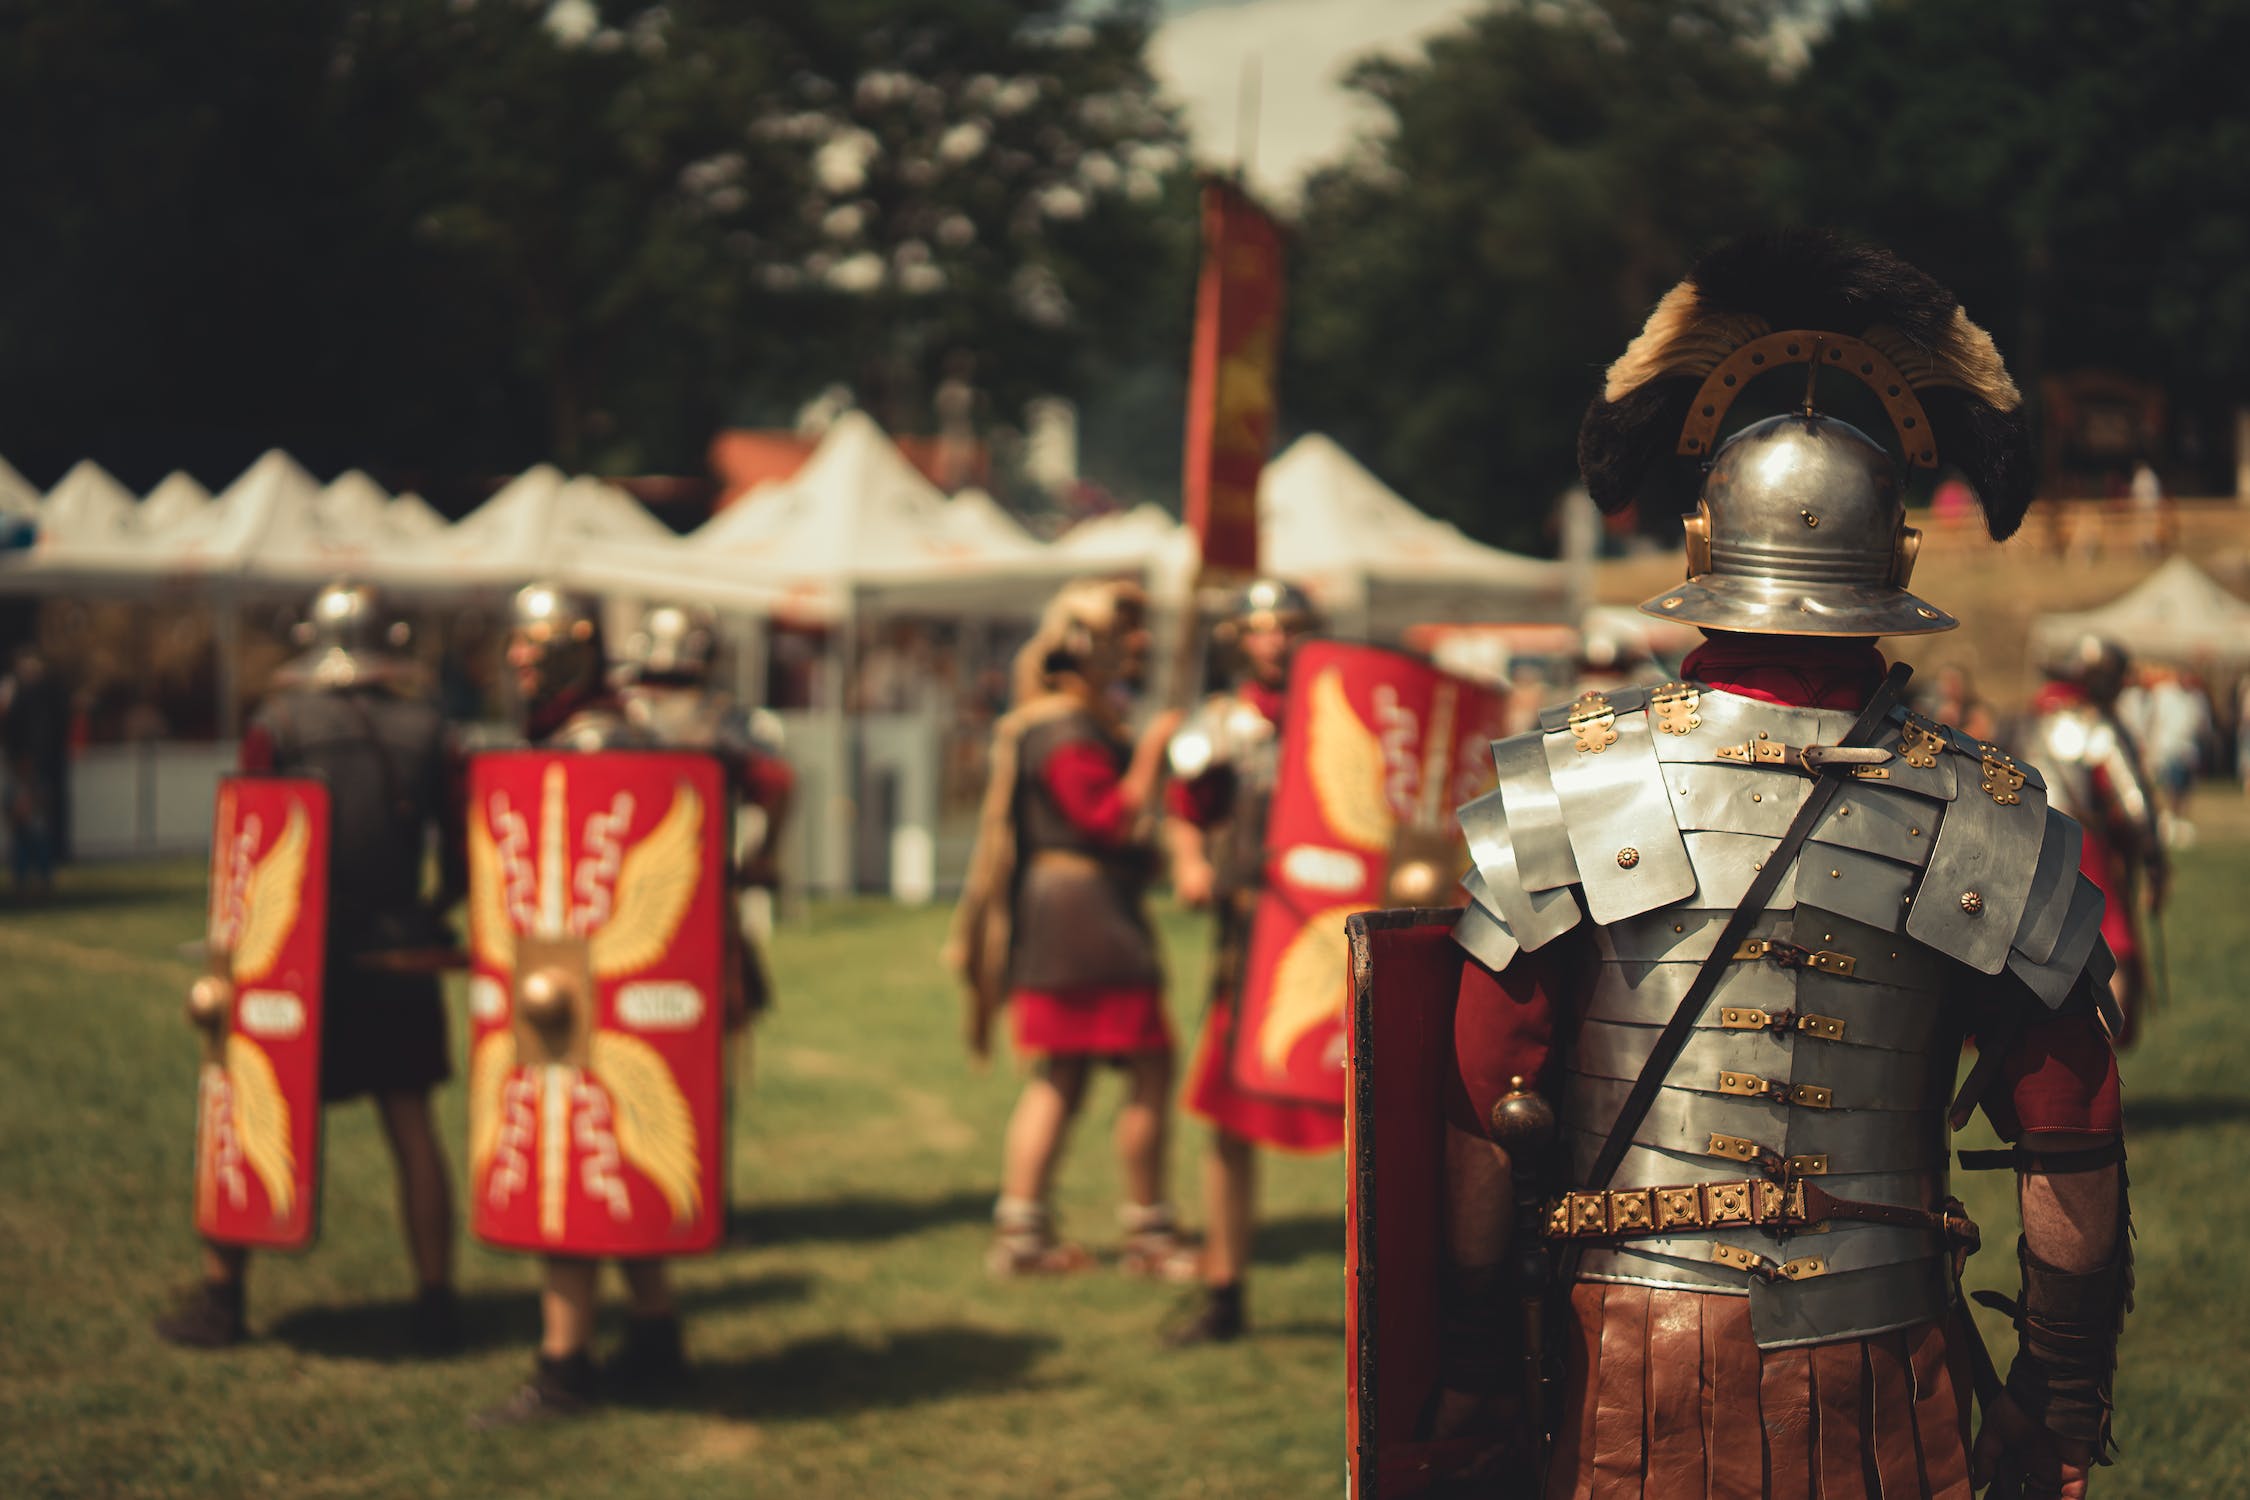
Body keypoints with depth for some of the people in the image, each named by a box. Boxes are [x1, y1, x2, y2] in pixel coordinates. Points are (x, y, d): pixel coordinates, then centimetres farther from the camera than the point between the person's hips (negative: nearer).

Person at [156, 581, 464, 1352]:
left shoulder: (277, 724, -4)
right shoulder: (427, 731, 2)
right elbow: (462, 856, 4)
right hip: (397, 962, 2)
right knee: (411, 1124, 7)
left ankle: (220, 1294, 13)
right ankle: (436, 1303, 8)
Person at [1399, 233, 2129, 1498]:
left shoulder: (1562, 791, -7)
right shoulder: (1994, 819, -4)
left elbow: (1482, 1121, -5)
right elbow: (2074, 1148, -1)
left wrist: (1470, 1373, 5)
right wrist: (2066, 1397, 11)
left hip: (1634, 1359, 0)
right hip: (1886, 1383, 0)